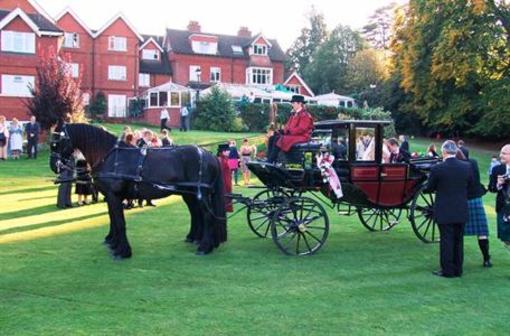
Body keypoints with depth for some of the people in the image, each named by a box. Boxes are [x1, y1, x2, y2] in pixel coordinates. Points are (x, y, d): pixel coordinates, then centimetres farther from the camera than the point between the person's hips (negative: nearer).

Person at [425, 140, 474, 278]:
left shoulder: (437, 169, -15)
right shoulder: (467, 167, -4)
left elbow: (428, 189, -4)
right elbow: (470, 185, 10)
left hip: (444, 212, -4)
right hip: (461, 211, 4)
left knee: (446, 241, 4)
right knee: (458, 241, 13)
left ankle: (447, 270, 8)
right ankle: (457, 270, 20)